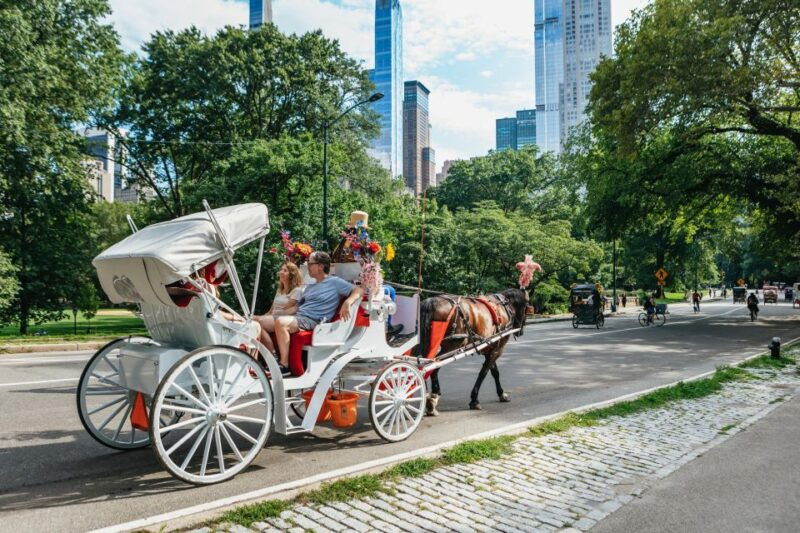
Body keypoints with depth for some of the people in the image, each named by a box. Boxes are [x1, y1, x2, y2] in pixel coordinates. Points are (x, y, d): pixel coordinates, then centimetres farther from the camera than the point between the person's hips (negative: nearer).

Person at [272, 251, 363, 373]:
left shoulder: (334, 282, 4)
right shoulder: (310, 287, 29)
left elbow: (359, 290, -3)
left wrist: (347, 303, -21)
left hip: (312, 321, -8)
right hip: (297, 317, 8)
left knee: (281, 322, -34)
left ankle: (284, 365, -28)